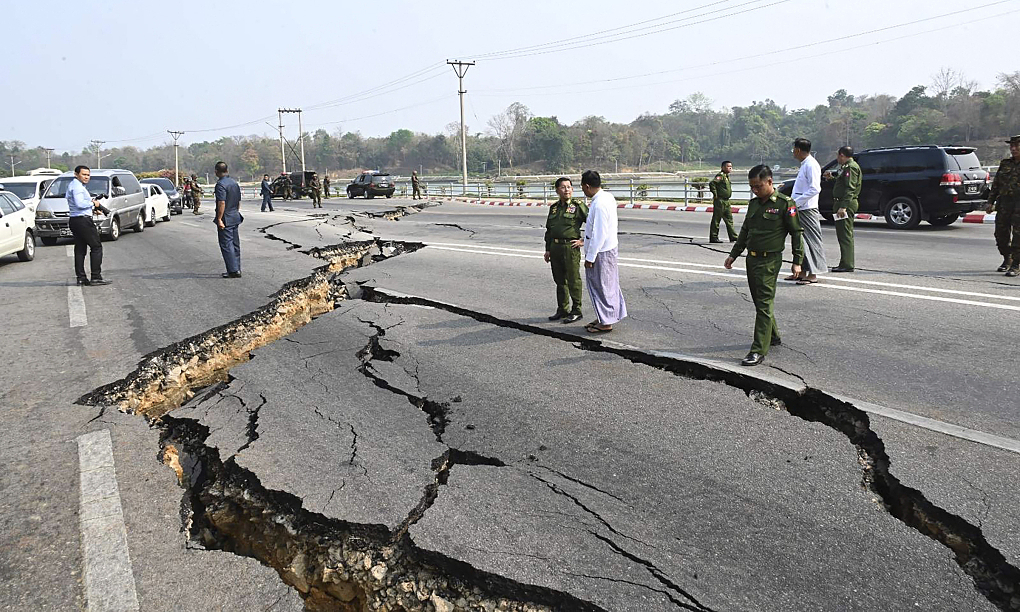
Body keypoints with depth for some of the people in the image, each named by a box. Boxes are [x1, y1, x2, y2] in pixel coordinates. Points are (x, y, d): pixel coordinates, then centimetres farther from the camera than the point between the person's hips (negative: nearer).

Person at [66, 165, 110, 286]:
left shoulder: (73, 185, 21)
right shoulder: (77, 186, -12)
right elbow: (80, 204, -24)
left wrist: (92, 210, 15)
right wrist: (93, 203, -9)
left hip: (74, 220, 11)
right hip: (83, 220, -11)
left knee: (80, 249, 10)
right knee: (96, 247, -7)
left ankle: (81, 277, 10)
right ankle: (96, 277, -10)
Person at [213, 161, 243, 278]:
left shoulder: (220, 184, -15)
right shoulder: (235, 183, 11)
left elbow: (222, 203, -23)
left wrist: (219, 219, -21)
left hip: (225, 219, -8)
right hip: (235, 218, 9)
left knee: (226, 245, -5)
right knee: (235, 244, 12)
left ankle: (233, 271, -8)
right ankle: (236, 269, 18)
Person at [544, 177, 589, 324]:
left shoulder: (578, 205, -4)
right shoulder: (554, 208, 14)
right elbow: (549, 230, 21)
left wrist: (584, 241, -8)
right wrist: (548, 249, 16)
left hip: (570, 247, -6)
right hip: (555, 247, 6)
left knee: (573, 280, -2)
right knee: (559, 280, 12)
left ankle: (576, 311, 7)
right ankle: (562, 310, 22)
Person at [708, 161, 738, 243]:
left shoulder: (727, 176, 16)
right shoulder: (720, 176, -13)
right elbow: (712, 183, -27)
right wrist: (715, 195, -21)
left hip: (726, 201, 9)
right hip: (720, 201, -9)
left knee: (729, 219, 9)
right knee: (716, 219, -2)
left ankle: (733, 237, 12)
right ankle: (713, 237, 3)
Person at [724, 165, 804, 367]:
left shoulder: (785, 204, -8)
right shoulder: (753, 203, 12)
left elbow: (796, 233, -5)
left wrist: (797, 261, -8)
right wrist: (733, 255, 20)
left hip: (770, 261, -7)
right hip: (751, 259, 7)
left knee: (764, 304, -9)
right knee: (759, 302, 15)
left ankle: (759, 351, -9)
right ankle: (773, 337, 33)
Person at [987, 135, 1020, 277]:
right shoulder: (1005, 164, 14)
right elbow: (995, 185, 16)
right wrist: (990, 202, 10)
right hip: (1004, 203, 5)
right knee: (1001, 233, 7)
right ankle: (1007, 260, 27)